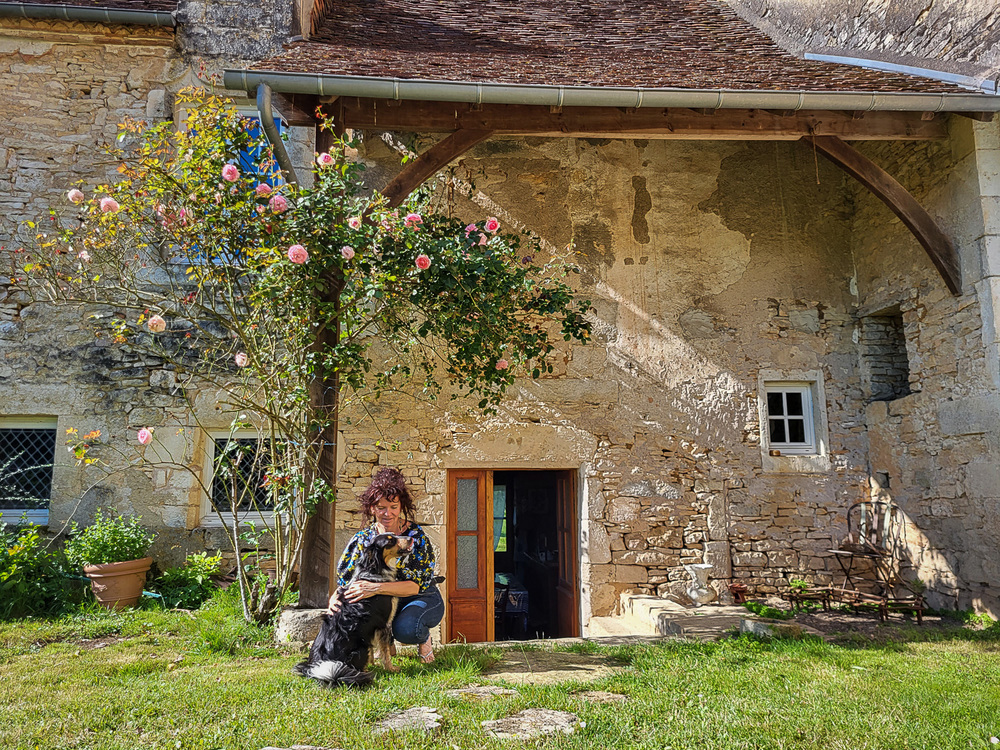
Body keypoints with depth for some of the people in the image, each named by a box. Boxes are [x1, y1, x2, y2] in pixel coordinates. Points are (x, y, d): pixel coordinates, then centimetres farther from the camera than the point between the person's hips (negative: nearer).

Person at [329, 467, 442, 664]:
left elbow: (416, 585, -27)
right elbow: (344, 582, -5)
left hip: (422, 599, -4)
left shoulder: (415, 535, -18)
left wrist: (377, 588, -43)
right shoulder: (362, 539, -6)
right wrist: (335, 598, -30)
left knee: (405, 628, -36)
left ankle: (424, 638, 2)